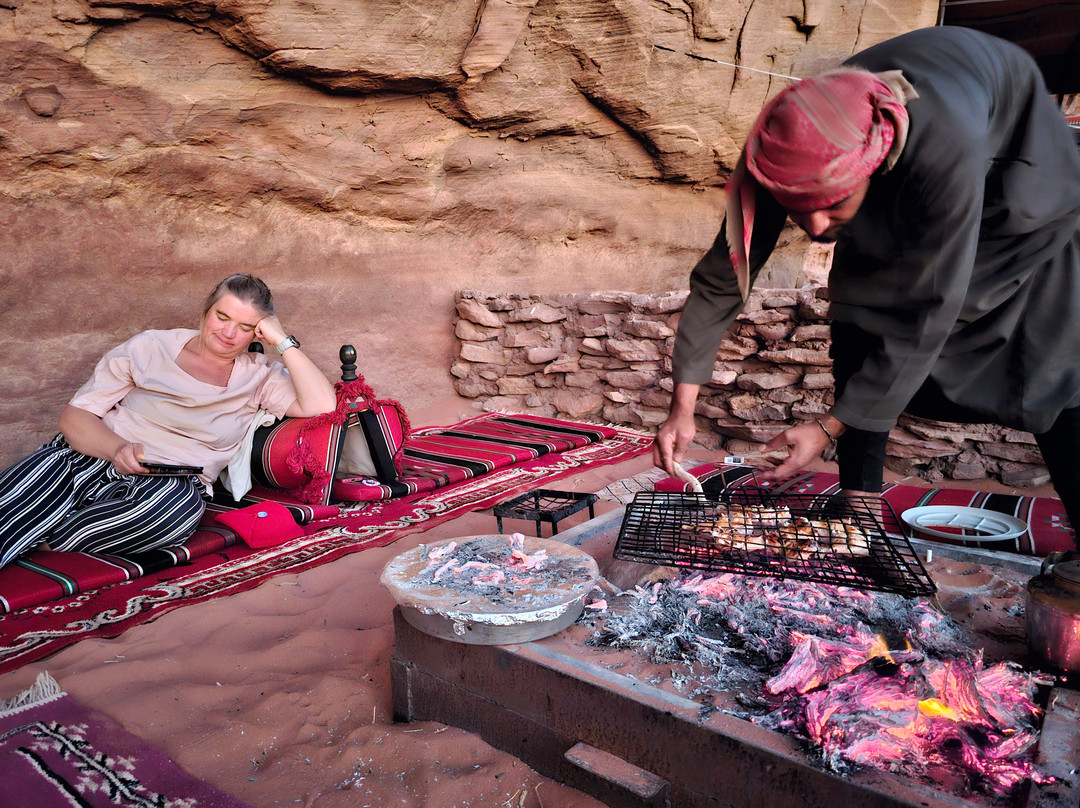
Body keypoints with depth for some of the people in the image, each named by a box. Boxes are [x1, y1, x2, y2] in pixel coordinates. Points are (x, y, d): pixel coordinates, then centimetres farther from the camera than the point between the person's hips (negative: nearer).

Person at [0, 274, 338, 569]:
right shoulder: (150, 347, 11)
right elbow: (75, 415, 7)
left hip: (172, 485, 0)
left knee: (181, 503, -38)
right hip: (94, 459, 1)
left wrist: (284, 342, -2)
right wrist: (117, 448, -15)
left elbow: (322, 406, -3)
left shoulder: (259, 376, 14)